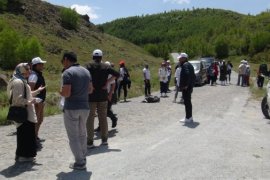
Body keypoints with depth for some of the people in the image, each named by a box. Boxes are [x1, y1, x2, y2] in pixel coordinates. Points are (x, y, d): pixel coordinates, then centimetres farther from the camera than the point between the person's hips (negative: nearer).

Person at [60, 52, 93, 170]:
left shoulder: (68, 72, -13)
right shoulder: (86, 71, 8)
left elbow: (66, 93, -20)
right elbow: (90, 90, 15)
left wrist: (60, 92, 0)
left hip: (71, 108, -6)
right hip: (85, 107, 7)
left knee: (73, 136, 4)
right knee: (82, 134, 19)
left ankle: (80, 162, 9)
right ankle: (83, 158, 28)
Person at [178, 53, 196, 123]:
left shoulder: (185, 65, -14)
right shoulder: (189, 64, 19)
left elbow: (187, 74, -29)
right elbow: (193, 76, 23)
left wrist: (185, 85, -24)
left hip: (185, 87, -11)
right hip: (190, 87, 11)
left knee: (187, 102, -6)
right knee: (188, 102, 16)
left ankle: (188, 118, -1)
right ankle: (190, 117, 24)